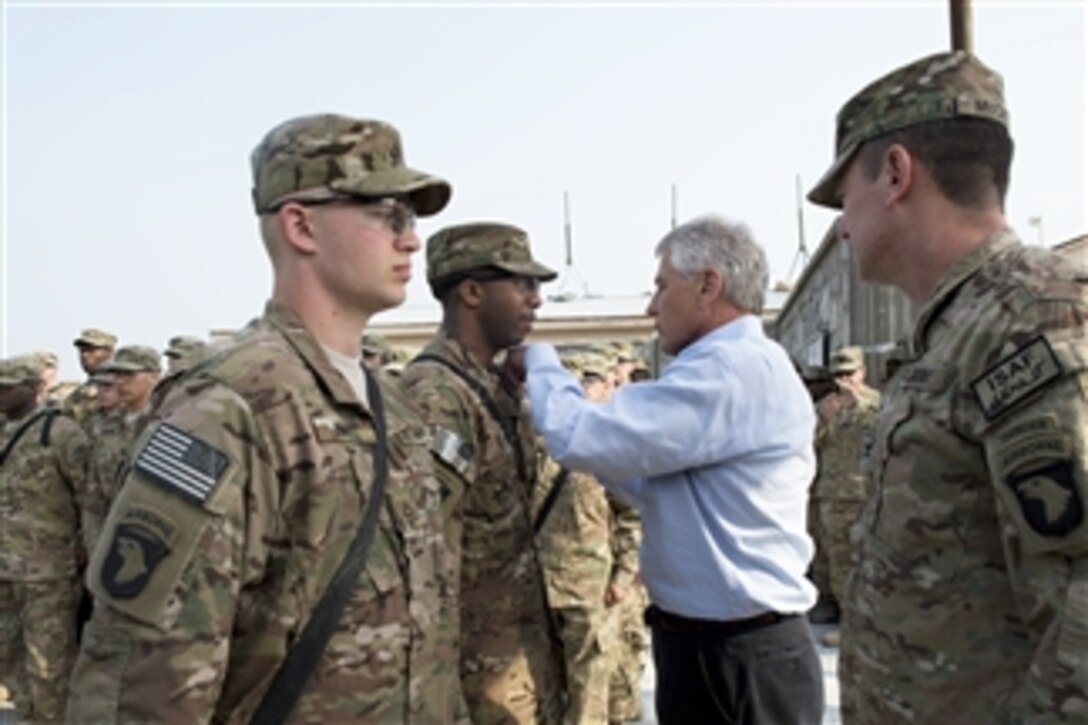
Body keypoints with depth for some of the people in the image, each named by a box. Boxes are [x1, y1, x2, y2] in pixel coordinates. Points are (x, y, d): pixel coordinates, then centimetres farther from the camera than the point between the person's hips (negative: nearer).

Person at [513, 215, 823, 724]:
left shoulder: (730, 369, -21)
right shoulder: (742, 367, 13)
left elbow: (580, 438, -24)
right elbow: (655, 481, 17)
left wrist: (538, 360, -5)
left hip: (738, 658, -9)